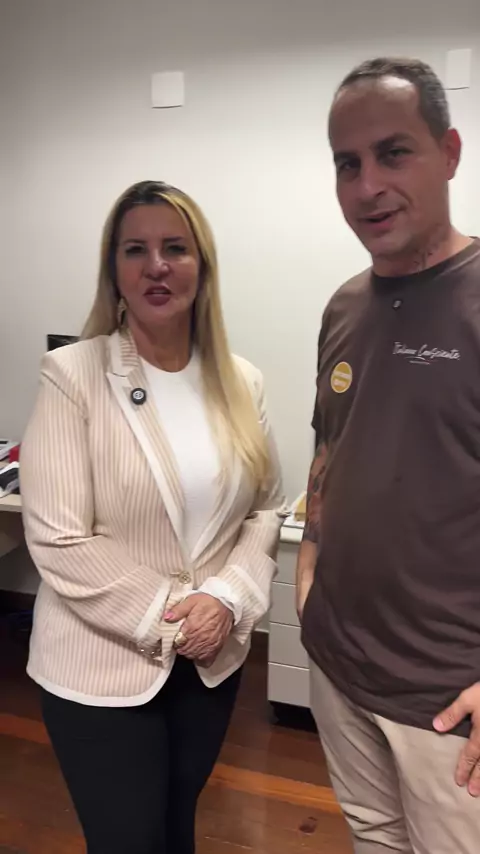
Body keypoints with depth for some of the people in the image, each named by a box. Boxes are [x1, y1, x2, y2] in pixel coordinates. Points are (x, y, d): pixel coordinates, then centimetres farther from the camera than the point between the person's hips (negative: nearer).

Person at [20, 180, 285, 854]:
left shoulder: (241, 382, -1)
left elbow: (265, 508, 2)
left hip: (213, 658, 5)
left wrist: (225, 601, -14)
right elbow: (58, 541, -18)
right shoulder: (71, 374, -15)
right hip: (101, 666, -4)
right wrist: (168, 619, -16)